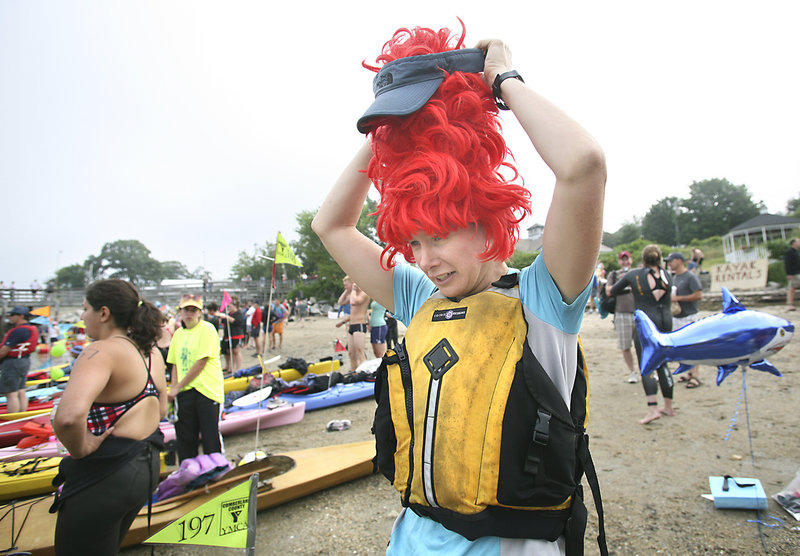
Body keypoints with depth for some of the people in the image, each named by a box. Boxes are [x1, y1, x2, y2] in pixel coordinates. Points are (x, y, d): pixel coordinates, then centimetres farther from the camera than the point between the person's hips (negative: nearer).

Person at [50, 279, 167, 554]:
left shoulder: (101, 351, -22)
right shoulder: (150, 352, 5)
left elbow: (68, 416, -38)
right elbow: (160, 410, 17)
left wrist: (80, 449, -21)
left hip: (105, 477, -8)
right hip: (146, 467, 8)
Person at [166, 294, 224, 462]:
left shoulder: (207, 329, -8)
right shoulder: (178, 333, 13)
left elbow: (201, 363, -12)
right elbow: (176, 364, 15)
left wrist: (177, 387, -9)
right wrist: (173, 389, 0)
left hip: (206, 390, -6)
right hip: (184, 393, 6)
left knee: (210, 438, 1)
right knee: (184, 438, 13)